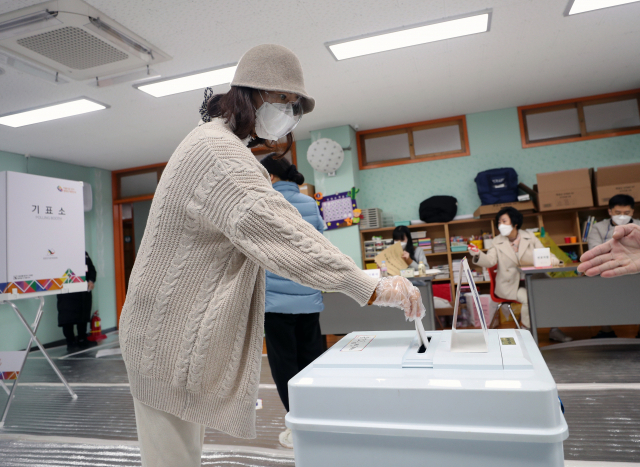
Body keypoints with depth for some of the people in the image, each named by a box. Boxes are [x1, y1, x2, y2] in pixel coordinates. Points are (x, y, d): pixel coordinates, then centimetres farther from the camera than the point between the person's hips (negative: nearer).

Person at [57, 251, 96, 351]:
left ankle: (82, 340, 26)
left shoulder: (84, 253, 15)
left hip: (84, 290, 6)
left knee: (83, 316, 14)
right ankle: (71, 342, 8)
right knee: (68, 318, -3)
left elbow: (92, 268, 15)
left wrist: (91, 280, -2)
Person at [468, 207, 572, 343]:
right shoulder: (497, 242, 3)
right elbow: (489, 261, -10)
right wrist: (477, 255, -31)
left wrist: (552, 259, -15)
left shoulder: (530, 237, 9)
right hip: (510, 286, -3)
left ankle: (554, 331, -3)